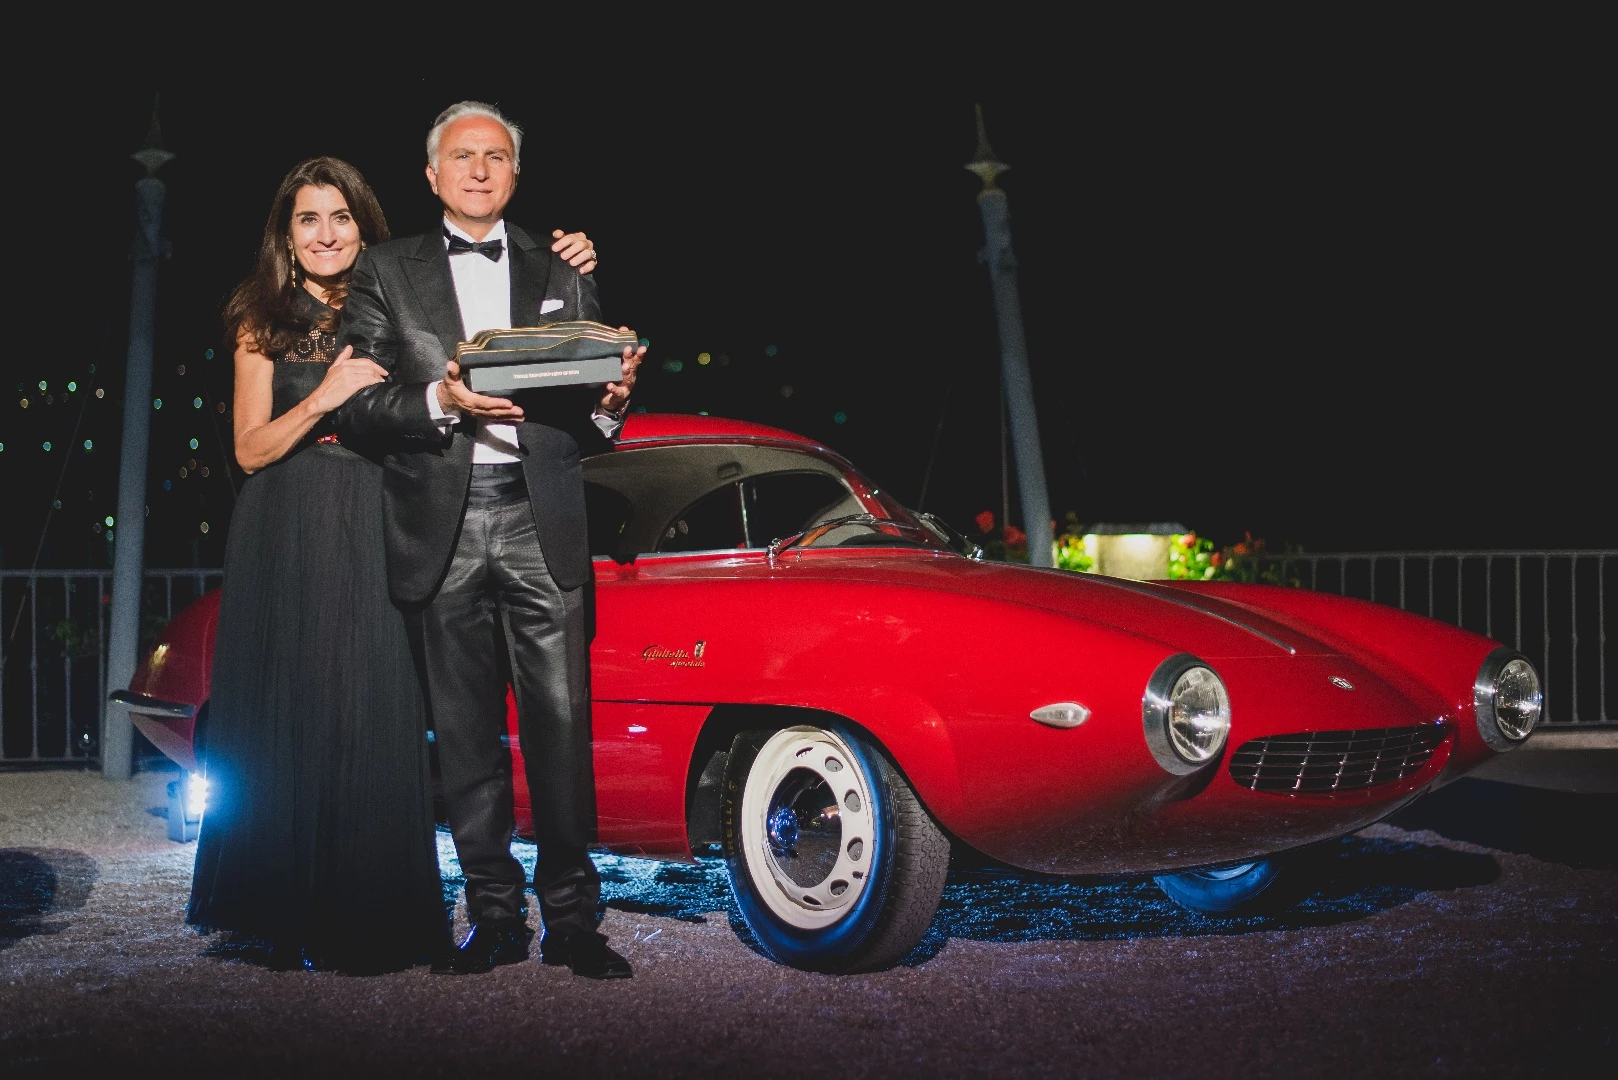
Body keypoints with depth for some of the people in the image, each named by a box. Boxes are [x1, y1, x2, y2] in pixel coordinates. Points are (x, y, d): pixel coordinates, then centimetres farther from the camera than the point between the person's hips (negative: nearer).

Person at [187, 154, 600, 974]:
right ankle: (290, 920, 7)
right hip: (285, 539, 0)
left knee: (374, 716, -5)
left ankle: (367, 922, -1)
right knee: (288, 715, 0)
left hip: (370, 537, 0)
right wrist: (325, 397, -11)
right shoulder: (264, 323, 9)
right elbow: (251, 449, 3)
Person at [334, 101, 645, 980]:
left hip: (542, 524, 0)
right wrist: (439, 402, -14)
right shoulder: (386, 274, 11)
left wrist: (609, 403, -8)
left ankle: (571, 918, -1)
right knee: (466, 734, 3)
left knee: (562, 725, -6)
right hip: (442, 528, 0)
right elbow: (356, 407, 3)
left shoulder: (562, 276, 16)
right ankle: (494, 916, 11)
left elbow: (592, 423, 15)